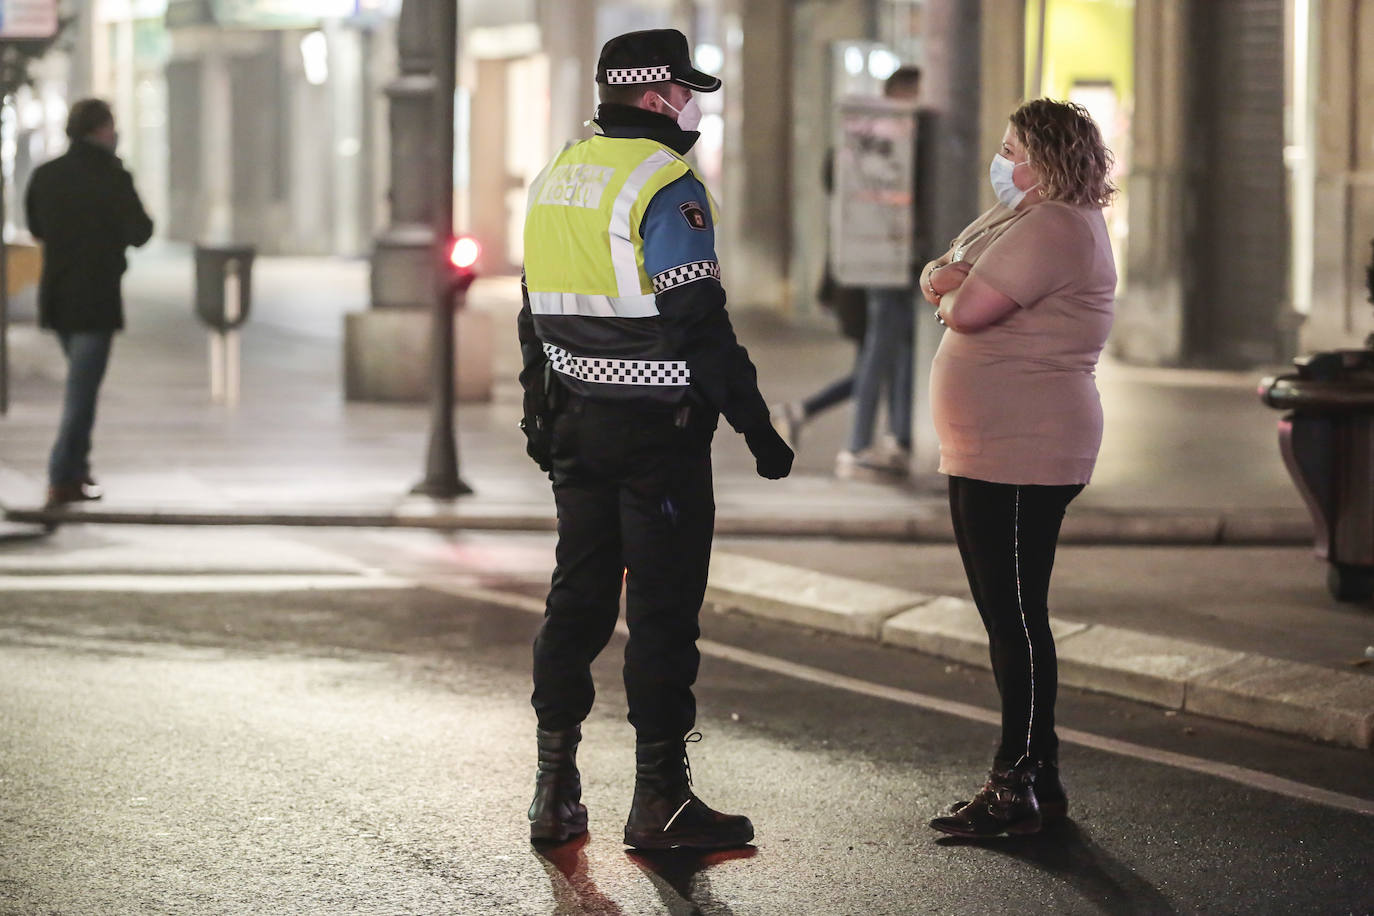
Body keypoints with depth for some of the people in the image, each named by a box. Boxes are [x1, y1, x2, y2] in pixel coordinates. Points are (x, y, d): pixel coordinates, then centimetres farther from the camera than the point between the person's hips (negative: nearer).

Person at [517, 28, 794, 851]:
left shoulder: (556, 177, 11)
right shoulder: (666, 186, -14)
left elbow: (536, 316, 18)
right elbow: (699, 323, -18)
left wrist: (540, 415, 26)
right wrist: (757, 425, -13)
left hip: (577, 425, 8)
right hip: (659, 427, -8)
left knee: (577, 599, 13)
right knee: (664, 607, -2)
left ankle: (557, 793, 16)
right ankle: (660, 798, 2)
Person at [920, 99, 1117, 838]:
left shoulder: (1053, 228, -16)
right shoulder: (1013, 219, 19)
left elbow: (969, 309, -24)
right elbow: (938, 278, 16)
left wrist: (954, 292, -1)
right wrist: (948, 279, -7)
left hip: (1023, 457, -11)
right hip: (982, 454, 11)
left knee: (1016, 617, -7)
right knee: (1006, 617, 14)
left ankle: (1021, 788, -4)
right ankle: (1033, 776, 21)